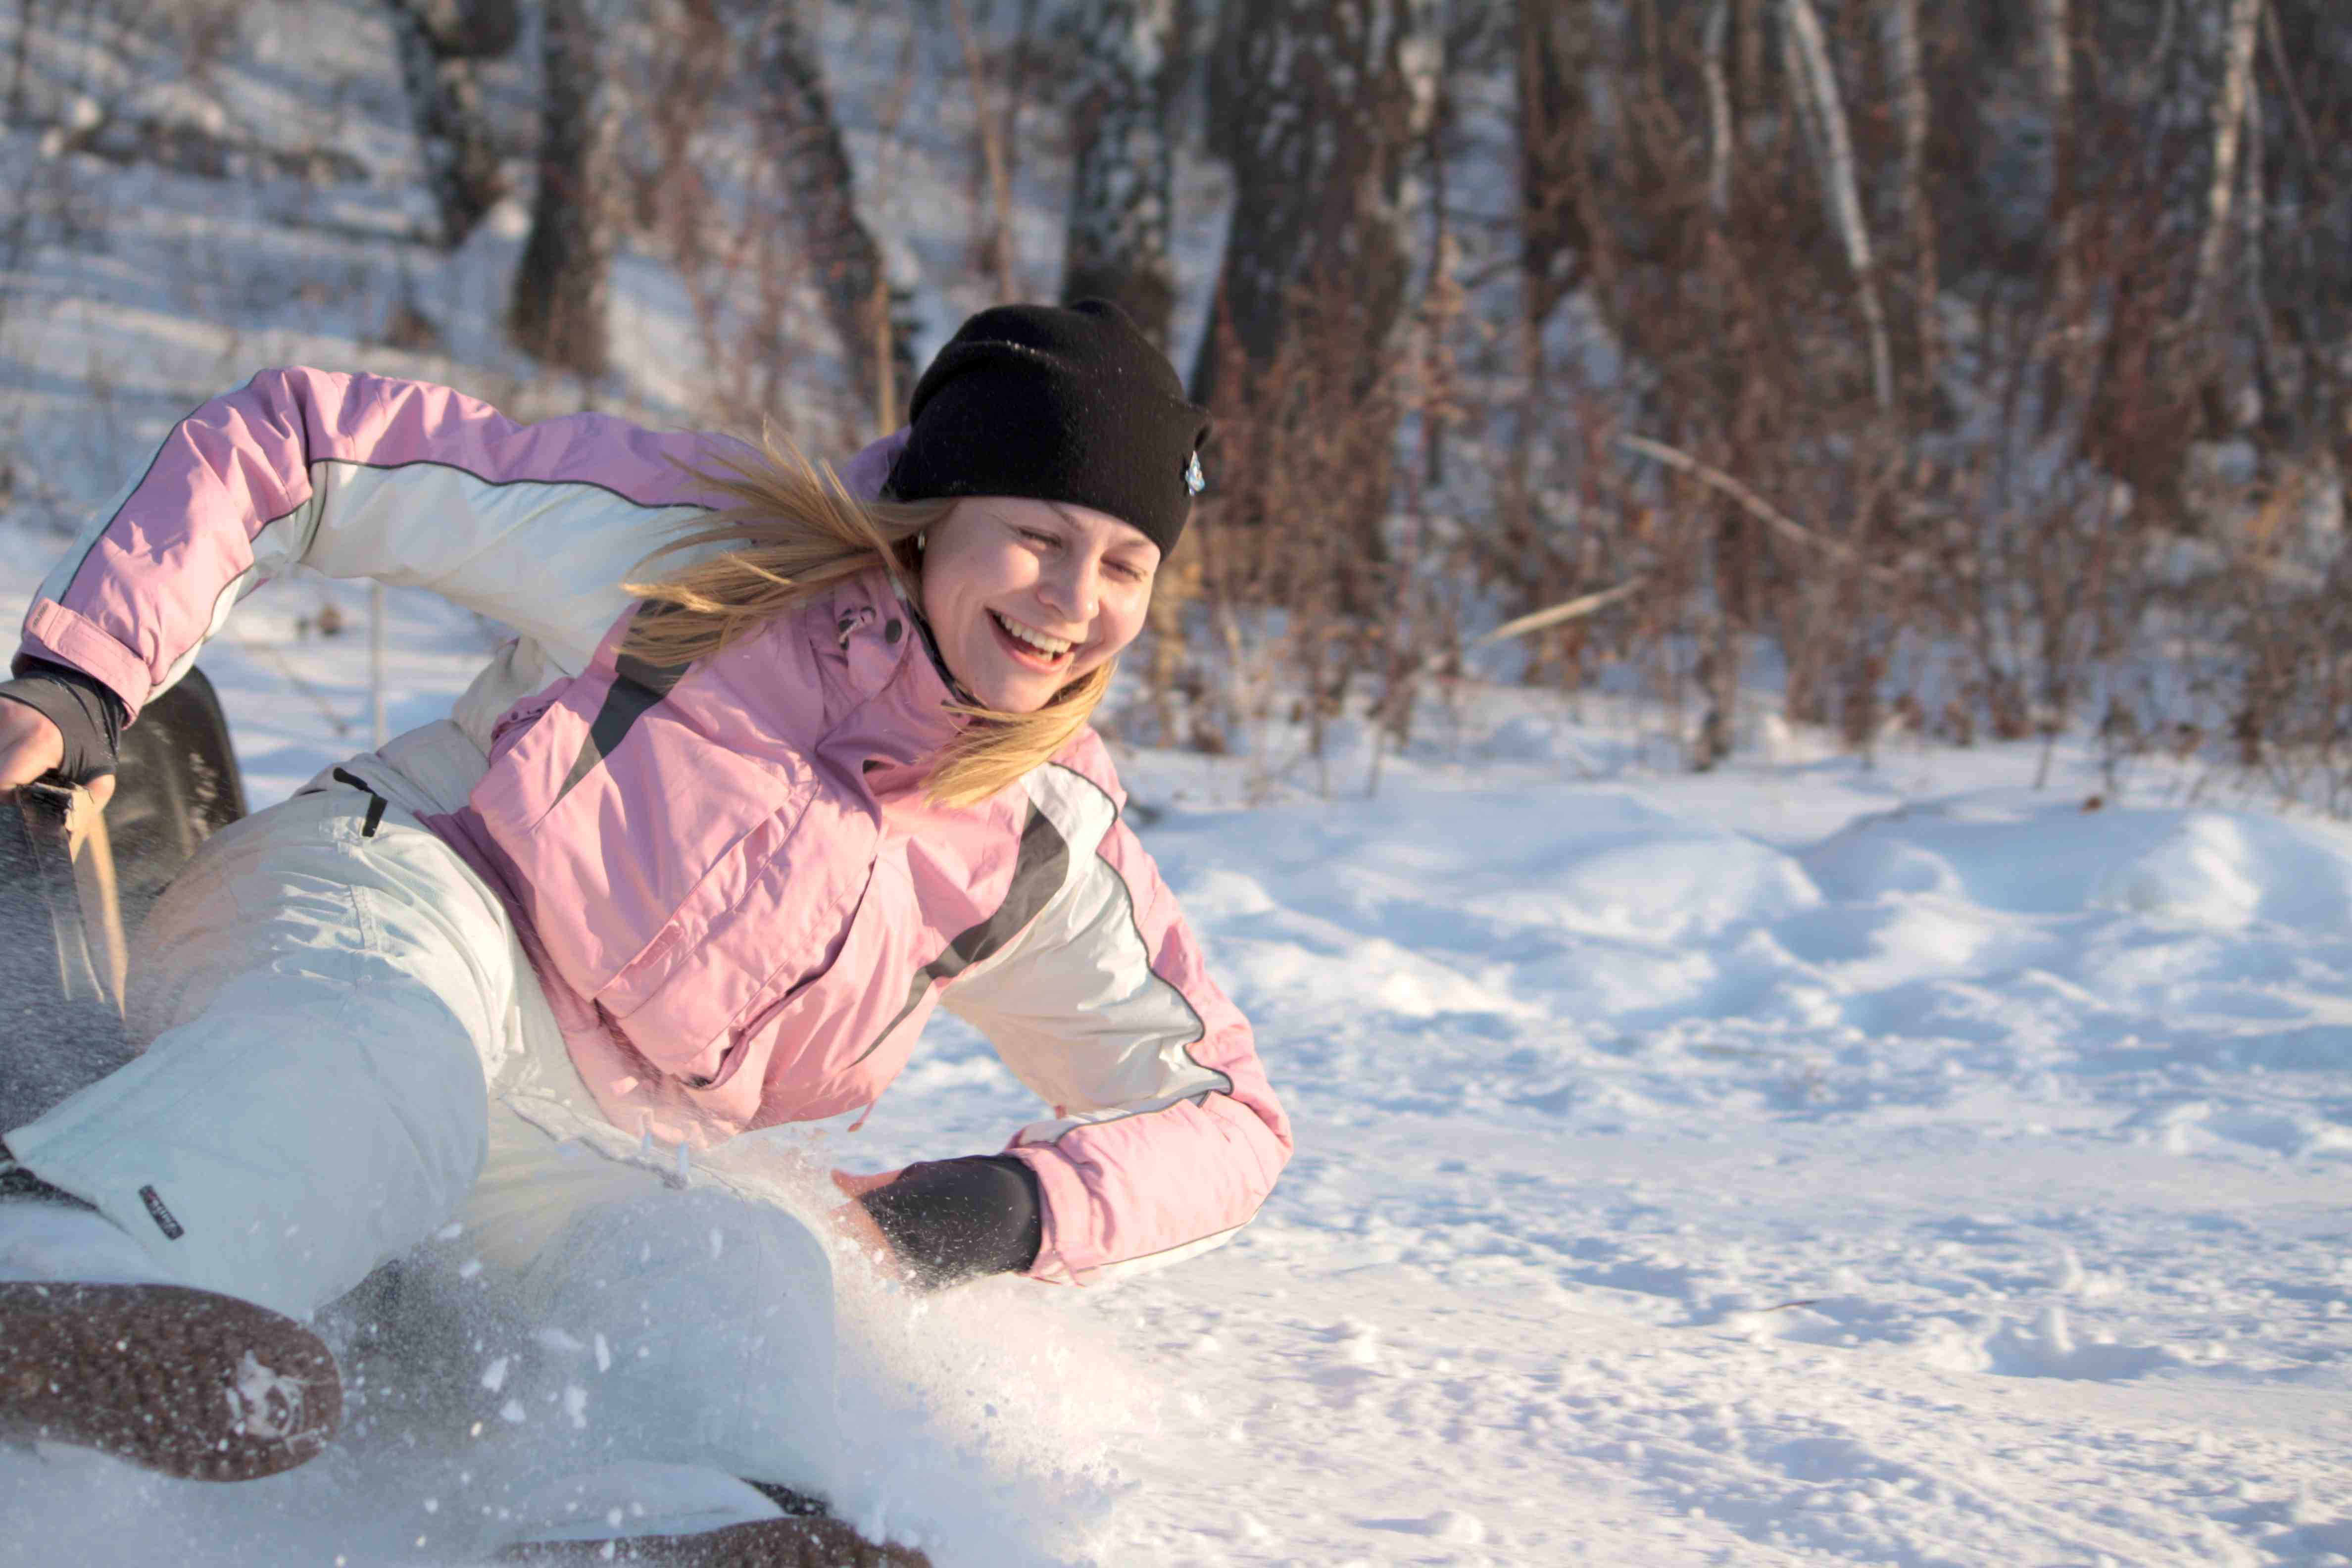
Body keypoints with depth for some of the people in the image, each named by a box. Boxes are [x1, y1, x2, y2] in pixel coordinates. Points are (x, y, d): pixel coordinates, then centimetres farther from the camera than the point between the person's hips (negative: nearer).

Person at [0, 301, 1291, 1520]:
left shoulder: (1049, 850, 2)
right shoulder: (698, 538, -11)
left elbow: (1220, 1111, 9)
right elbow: (288, 442, -6)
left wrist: (1030, 1206, -13)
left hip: (579, 1154, 6)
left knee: (746, 1283, -27)